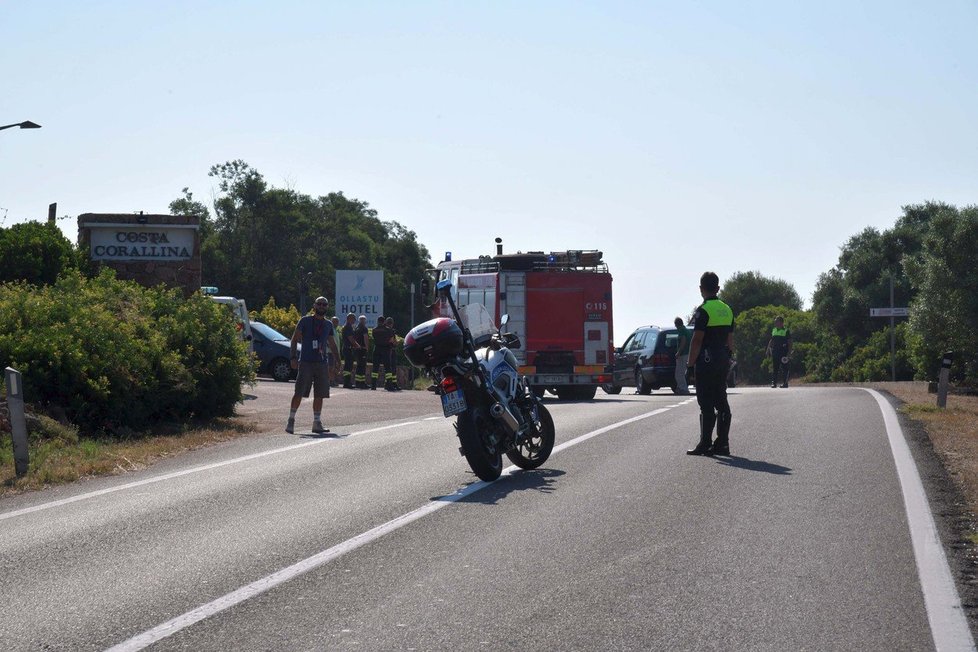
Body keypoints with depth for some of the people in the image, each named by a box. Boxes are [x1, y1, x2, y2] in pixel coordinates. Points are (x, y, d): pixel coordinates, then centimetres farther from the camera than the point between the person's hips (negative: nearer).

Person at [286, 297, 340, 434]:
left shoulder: (328, 324, 14)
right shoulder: (305, 321, 1)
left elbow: (332, 343, 25)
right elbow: (295, 339, 0)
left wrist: (337, 358, 15)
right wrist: (294, 357, -10)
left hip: (322, 363, 4)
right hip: (305, 361, -4)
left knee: (319, 395, 4)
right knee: (299, 393, -7)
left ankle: (317, 423, 10)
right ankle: (291, 420, 1)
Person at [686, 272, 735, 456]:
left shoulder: (704, 311, -12)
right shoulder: (727, 310, 12)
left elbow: (697, 340, -15)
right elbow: (730, 339, 15)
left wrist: (691, 363, -11)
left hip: (706, 361, -8)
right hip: (723, 360, 8)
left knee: (706, 404, -6)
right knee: (721, 402, 9)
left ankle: (705, 444, -5)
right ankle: (722, 443, 10)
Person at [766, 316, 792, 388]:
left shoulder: (786, 331, -2)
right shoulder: (774, 330, 14)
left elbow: (789, 343, -3)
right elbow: (771, 341, 21)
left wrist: (789, 353, -9)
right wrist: (768, 349, 12)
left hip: (783, 352, -5)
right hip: (775, 351, 5)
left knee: (784, 368, -3)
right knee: (775, 368, 5)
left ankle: (785, 382, 1)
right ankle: (774, 382, 6)